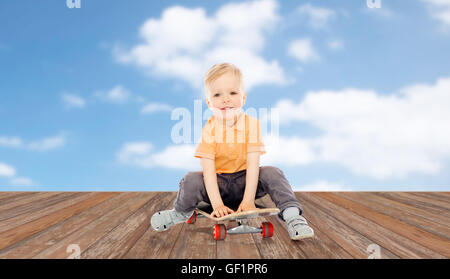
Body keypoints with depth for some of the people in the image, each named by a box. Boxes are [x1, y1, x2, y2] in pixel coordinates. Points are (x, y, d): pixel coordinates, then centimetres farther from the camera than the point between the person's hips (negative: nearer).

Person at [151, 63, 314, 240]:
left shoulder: (252, 124, -12)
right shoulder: (209, 129, -14)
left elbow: (253, 164, -17)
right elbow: (208, 170, -19)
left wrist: (248, 200, -24)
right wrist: (217, 204, -28)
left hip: (244, 180, 0)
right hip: (218, 182, 0)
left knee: (272, 173, -25)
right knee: (191, 181, -26)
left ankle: (291, 215, -18)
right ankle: (181, 212, 3)